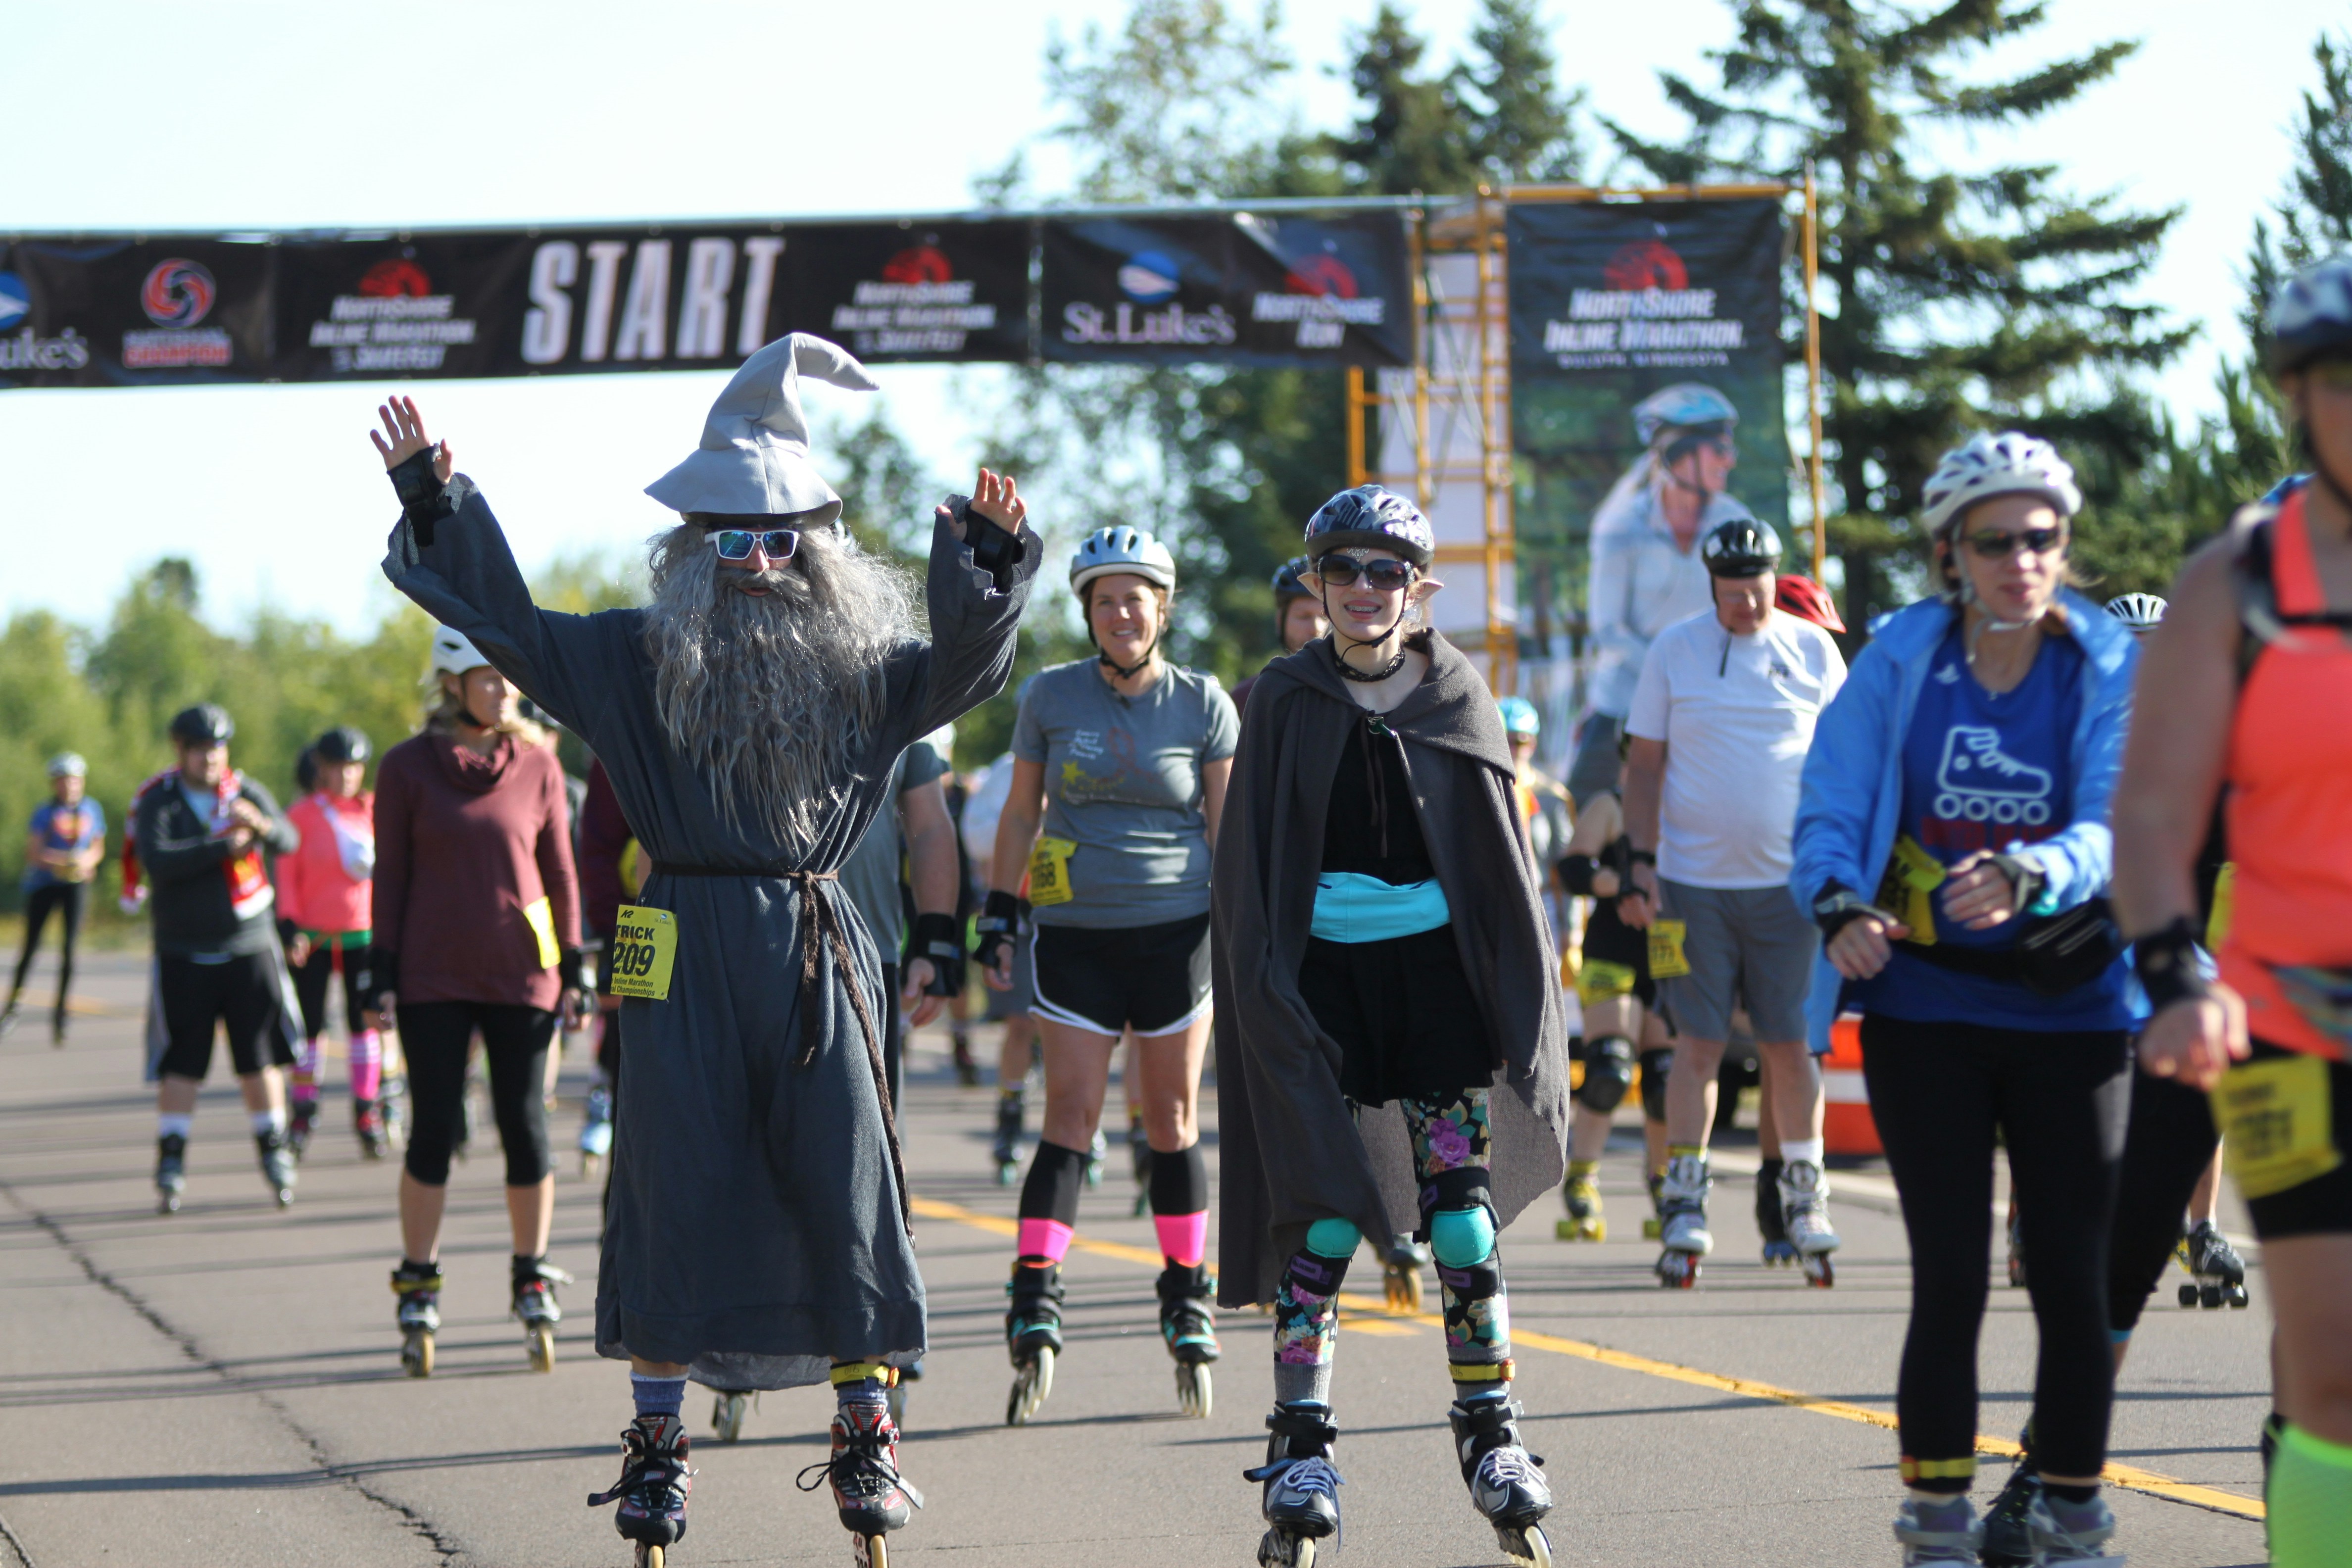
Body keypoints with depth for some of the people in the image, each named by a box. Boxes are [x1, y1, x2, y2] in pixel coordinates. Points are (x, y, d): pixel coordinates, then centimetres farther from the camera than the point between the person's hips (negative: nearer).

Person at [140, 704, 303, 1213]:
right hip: (183, 955, -2)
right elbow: (156, 862, -17)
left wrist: (260, 825, -32)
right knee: (180, 1066, -4)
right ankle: (171, 1167, 2)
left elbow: (289, 842, -10)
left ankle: (274, 1153, 15)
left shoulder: (249, 794, 6)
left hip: (251, 948, 2)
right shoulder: (158, 804, 0)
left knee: (261, 1060, 3)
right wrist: (223, 849, -21)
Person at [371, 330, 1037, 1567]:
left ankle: (865, 1440, 11)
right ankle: (655, 1445, 9)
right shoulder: (636, 661, 5)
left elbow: (963, 667, -8)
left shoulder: (862, 671, 6)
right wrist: (435, 507, -4)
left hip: (817, 952, 1)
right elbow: (508, 624, 5)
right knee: (675, 1186, -1)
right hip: (684, 955, -1)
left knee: (844, 1189, 0)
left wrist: (990, 565, -25)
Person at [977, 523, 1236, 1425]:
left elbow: (1228, 826, 7)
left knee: (1173, 1121, 5)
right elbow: (1020, 815, 12)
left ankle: (1187, 1303, 16)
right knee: (1070, 1117, -8)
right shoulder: (1050, 697, 4)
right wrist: (999, 918, 8)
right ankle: (1035, 1302, -12)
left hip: (1177, 932, 0)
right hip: (1075, 934, 0)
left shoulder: (1203, 705, 2)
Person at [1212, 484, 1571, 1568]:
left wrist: (1520, 996, 4)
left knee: (1461, 1206, -4)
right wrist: (1265, 995, -3)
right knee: (1324, 1210, -4)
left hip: (1437, 968, 1)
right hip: (1323, 971, -1)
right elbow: (1249, 869, 5)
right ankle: (1303, 1452, 3)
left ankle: (1489, 1432, 7)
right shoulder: (1286, 703, 3)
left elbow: (1505, 861, 9)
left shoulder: (1457, 700, 4)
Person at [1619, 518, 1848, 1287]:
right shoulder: (1674, 650, 3)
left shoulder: (1813, 651, 5)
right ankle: (1685, 1206, 4)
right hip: (1693, 880, 0)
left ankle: (1803, 1196, 15)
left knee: (1790, 1045, 4)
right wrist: (1642, 863, -2)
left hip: (1788, 880, 0)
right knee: (1698, 1044, -1)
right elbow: (1645, 766, 6)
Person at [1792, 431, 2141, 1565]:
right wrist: (1840, 907, -23)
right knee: (1949, 1276, -1)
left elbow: (2117, 829, -17)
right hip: (1926, 1013, 0)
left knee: (2074, 1277, 1)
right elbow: (1829, 813, -2)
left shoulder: (2112, 670, -5)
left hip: (2070, 1013, 0)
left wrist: (2027, 875, -38)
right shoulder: (1900, 661, -2)